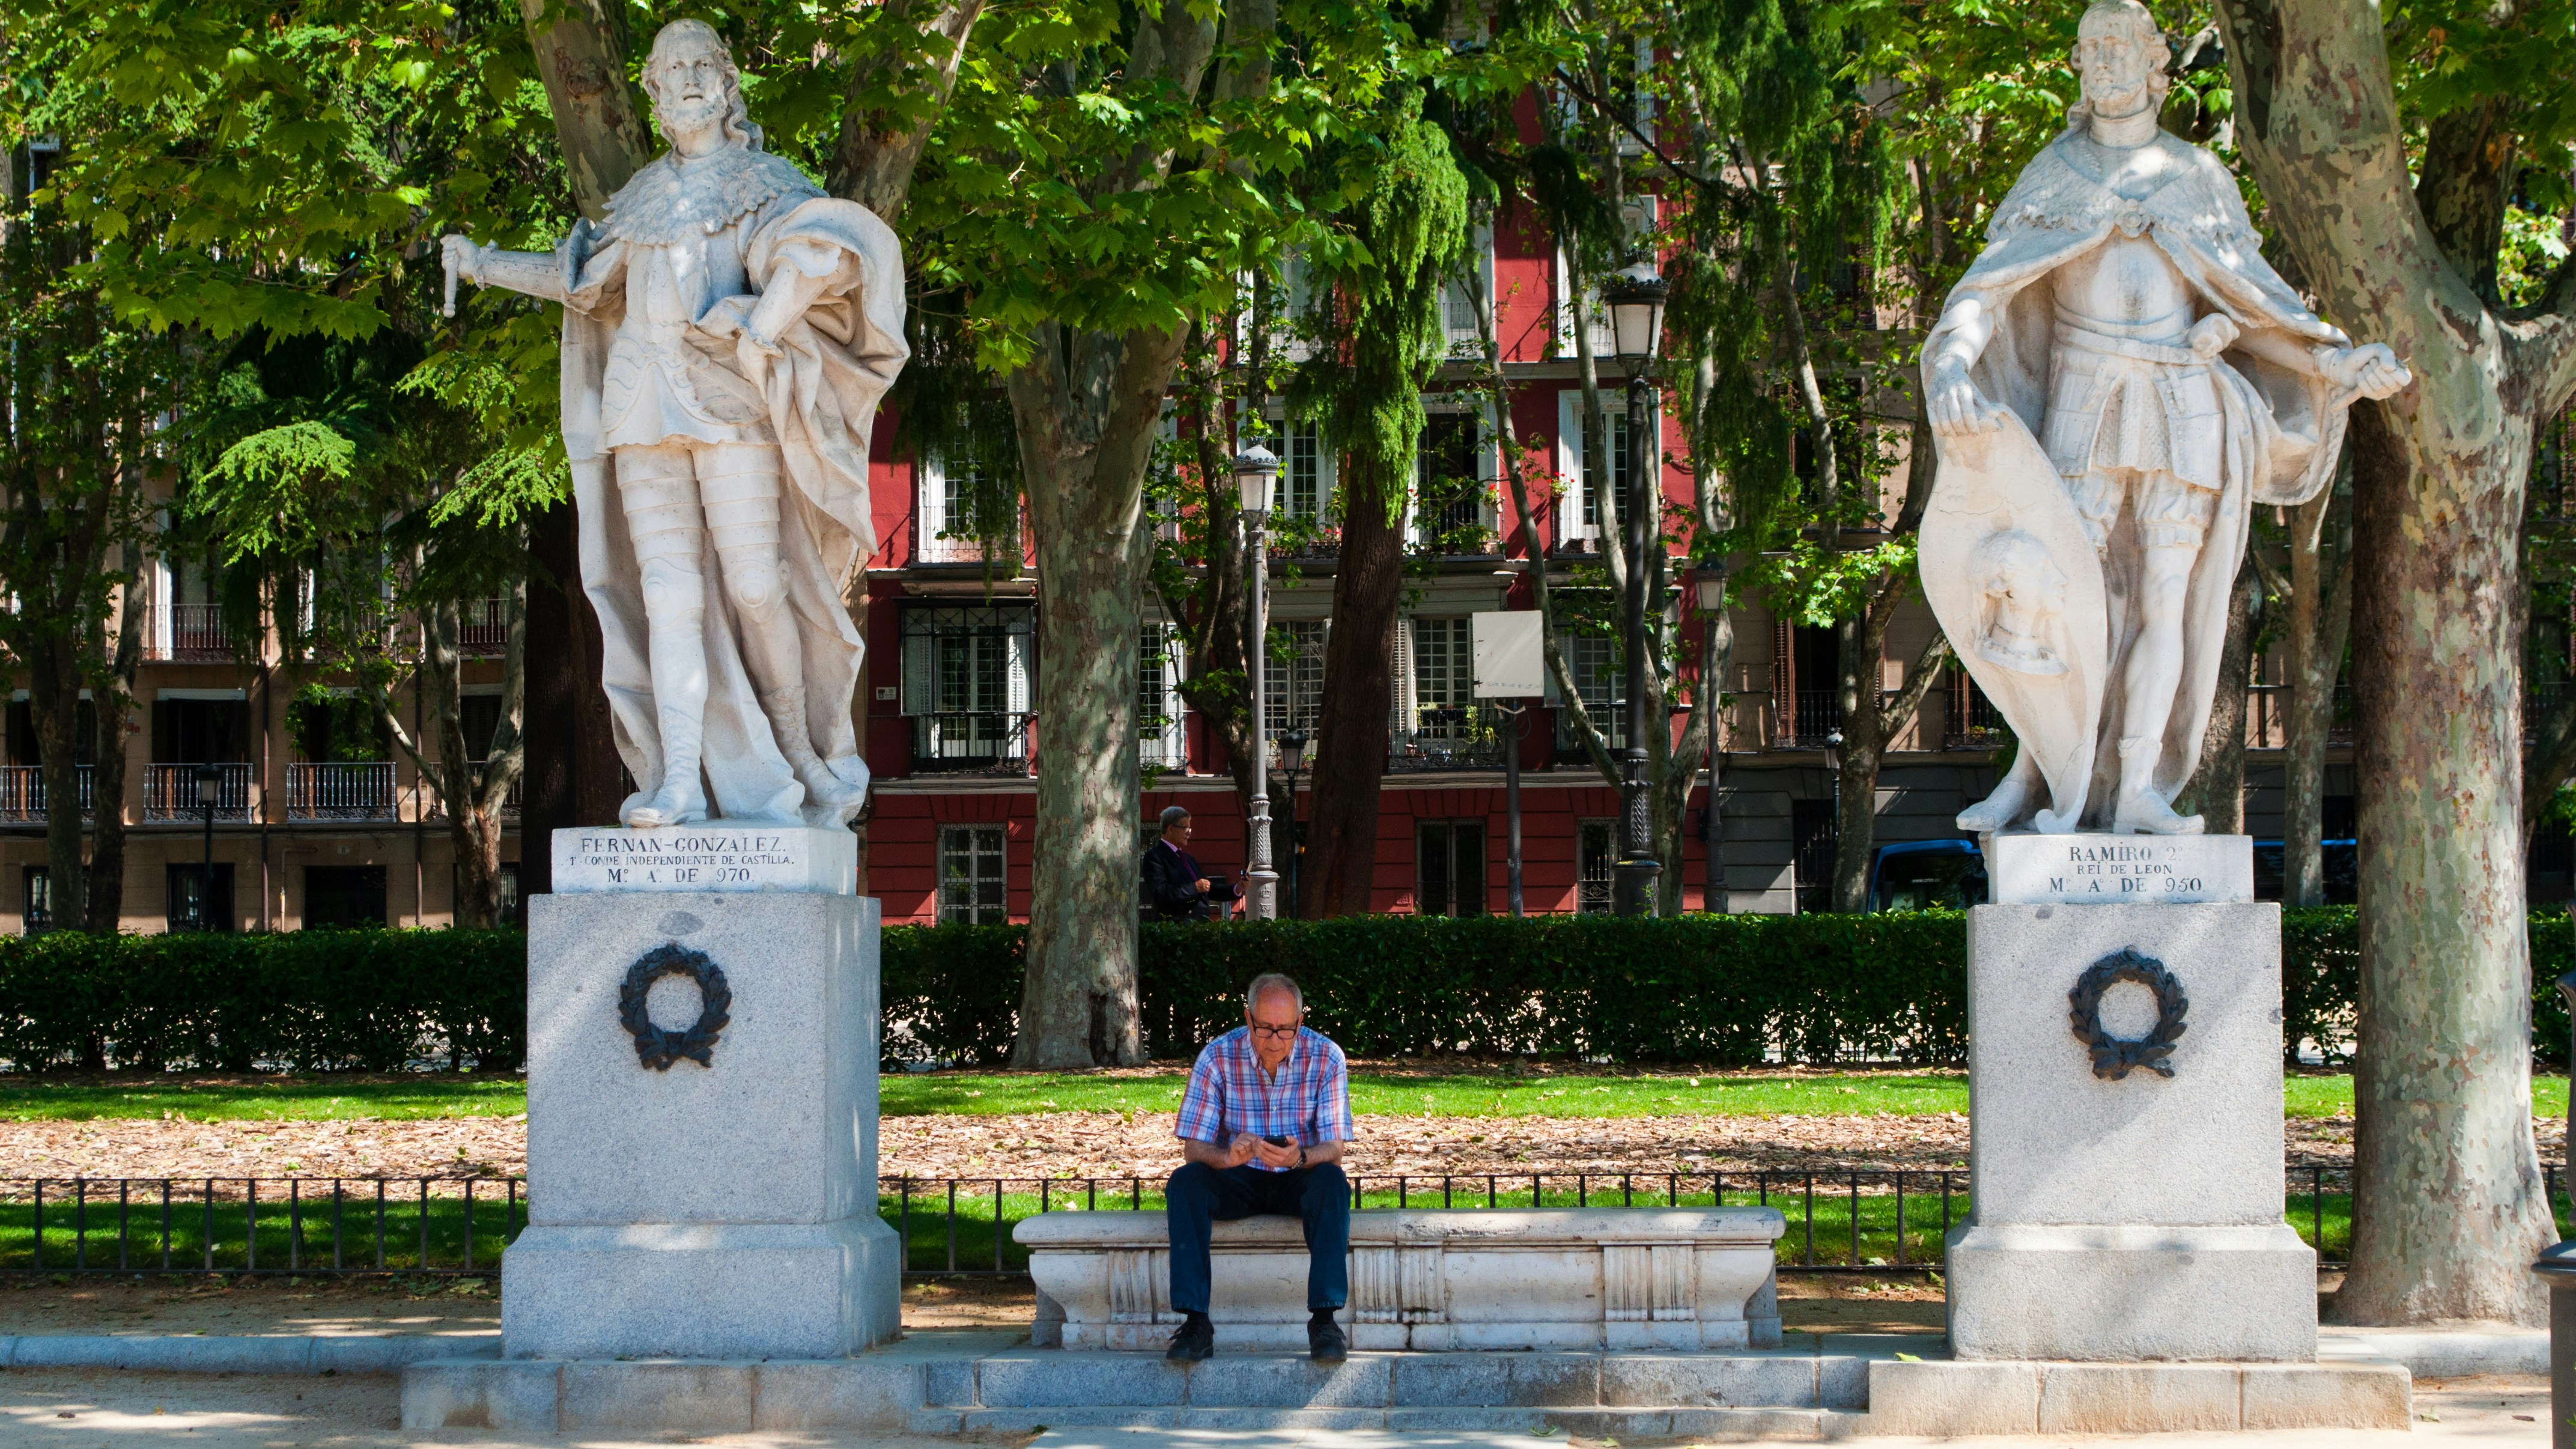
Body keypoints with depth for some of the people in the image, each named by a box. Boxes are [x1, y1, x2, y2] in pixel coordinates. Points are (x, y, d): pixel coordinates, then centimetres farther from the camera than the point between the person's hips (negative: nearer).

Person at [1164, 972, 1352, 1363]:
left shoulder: (1326, 1057, -13)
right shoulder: (1218, 1057, -12)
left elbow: (1334, 1149, -16)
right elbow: (1193, 1147, -14)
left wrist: (1300, 1157, -40)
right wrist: (1228, 1157, -39)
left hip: (1299, 1178, -1)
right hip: (1238, 1180, 1)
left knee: (1332, 1180, -34)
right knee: (1184, 1182, -29)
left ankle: (1325, 1320, -33)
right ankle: (1195, 1323, -31)